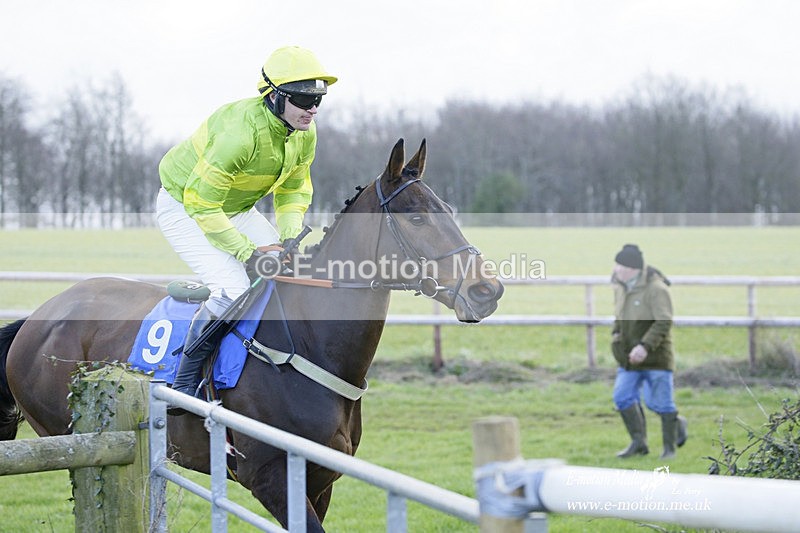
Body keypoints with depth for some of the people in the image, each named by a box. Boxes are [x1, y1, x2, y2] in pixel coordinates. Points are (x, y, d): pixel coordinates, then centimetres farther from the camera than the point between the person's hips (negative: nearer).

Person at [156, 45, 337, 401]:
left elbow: (294, 190, 4)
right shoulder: (242, 131, -37)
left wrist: (289, 238, -15)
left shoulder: (305, 132, -11)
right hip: (184, 207, -8)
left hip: (237, 208, 8)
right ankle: (184, 382, -10)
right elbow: (201, 202, -33)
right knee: (233, 289, -25)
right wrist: (248, 252, -31)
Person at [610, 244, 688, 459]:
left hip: (655, 355, -7)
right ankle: (638, 442, 4)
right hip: (630, 358, 7)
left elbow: (664, 322, -25)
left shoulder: (656, 289, -19)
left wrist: (646, 346, -33)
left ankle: (670, 447, 16)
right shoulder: (621, 288, 7)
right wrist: (616, 334, 6)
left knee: (660, 402, -1)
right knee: (623, 396, -4)